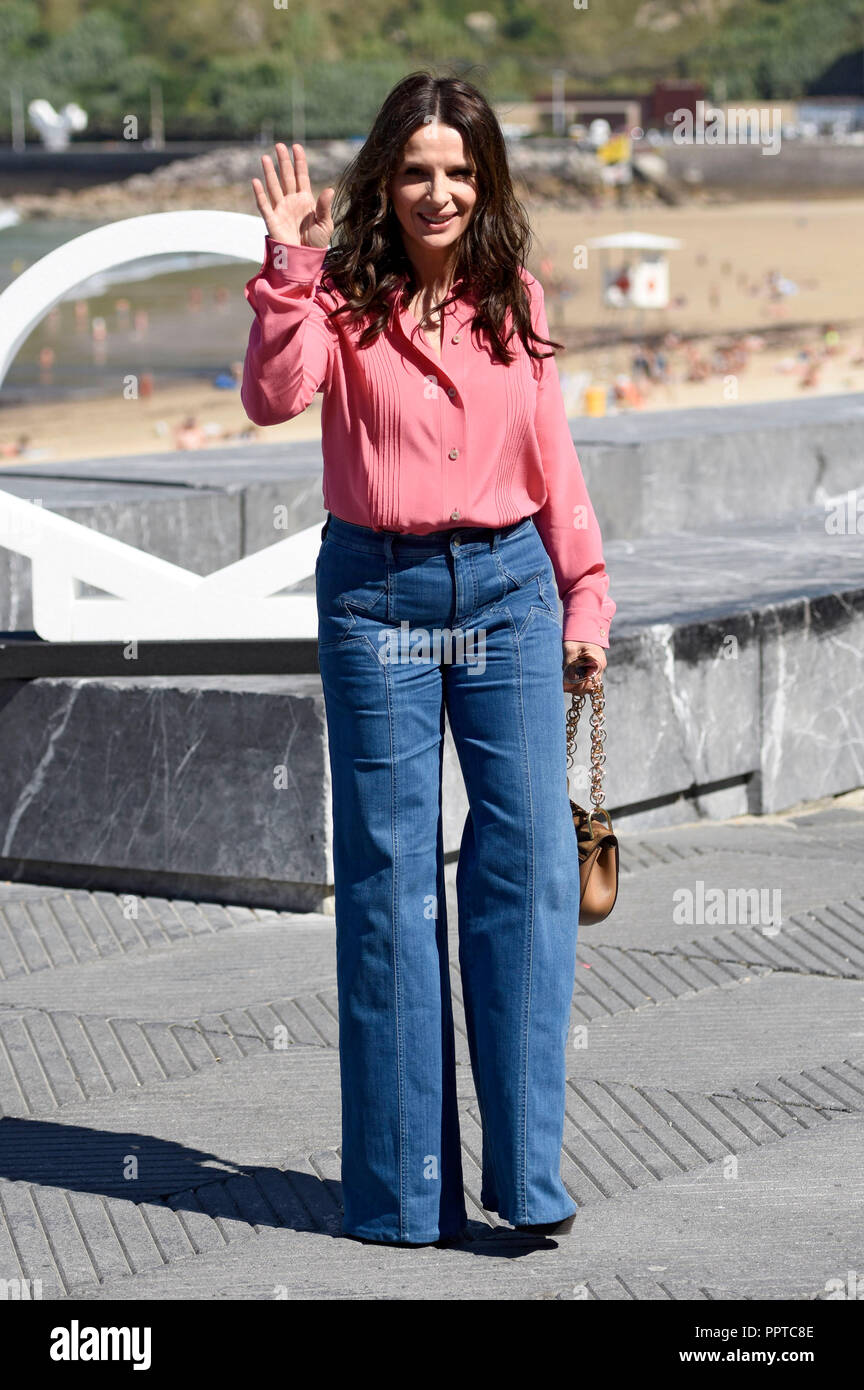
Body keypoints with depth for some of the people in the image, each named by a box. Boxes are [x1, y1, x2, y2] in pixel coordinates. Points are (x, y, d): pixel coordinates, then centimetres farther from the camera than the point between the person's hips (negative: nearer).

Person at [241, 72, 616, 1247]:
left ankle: (527, 1169, 2)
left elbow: (553, 457, 12)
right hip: (377, 593, -2)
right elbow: (273, 397, -19)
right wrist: (289, 264, -25)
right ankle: (402, 1188, 9)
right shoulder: (343, 296, -2)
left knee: (529, 862, -4)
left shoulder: (516, 301, 7)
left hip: (509, 586, 2)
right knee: (390, 880, 2)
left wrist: (586, 595, 9)